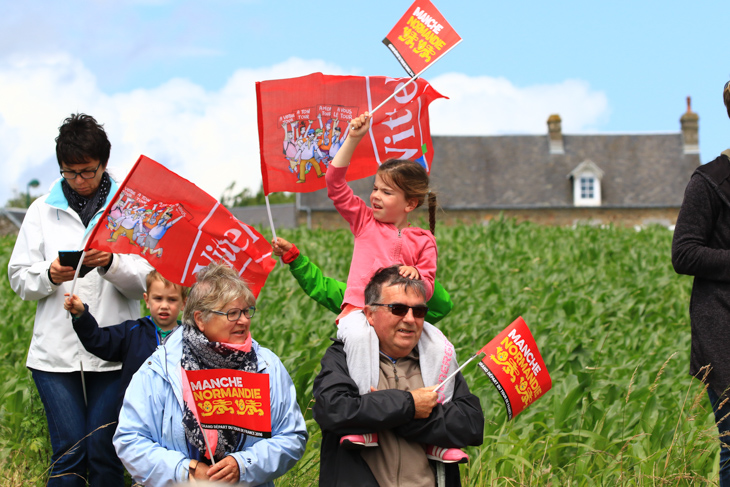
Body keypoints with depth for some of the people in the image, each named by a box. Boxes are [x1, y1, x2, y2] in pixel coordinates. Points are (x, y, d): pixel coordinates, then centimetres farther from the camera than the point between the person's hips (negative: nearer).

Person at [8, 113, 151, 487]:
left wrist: (111, 264, -19)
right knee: (69, 453, -6)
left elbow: (145, 282, 1)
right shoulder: (43, 211, 11)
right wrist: (49, 276, -11)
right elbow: (19, 279, 10)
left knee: (105, 454, -4)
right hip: (56, 353, 1)